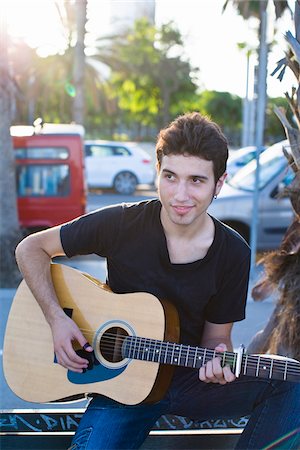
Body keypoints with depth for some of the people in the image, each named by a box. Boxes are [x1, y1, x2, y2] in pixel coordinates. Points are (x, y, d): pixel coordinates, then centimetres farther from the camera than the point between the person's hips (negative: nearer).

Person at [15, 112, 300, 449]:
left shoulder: (233, 253, -6)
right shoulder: (122, 223, -11)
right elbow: (30, 248, -3)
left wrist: (217, 357, -20)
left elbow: (216, 334, 4)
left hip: (191, 379, 3)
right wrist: (57, 318, -14)